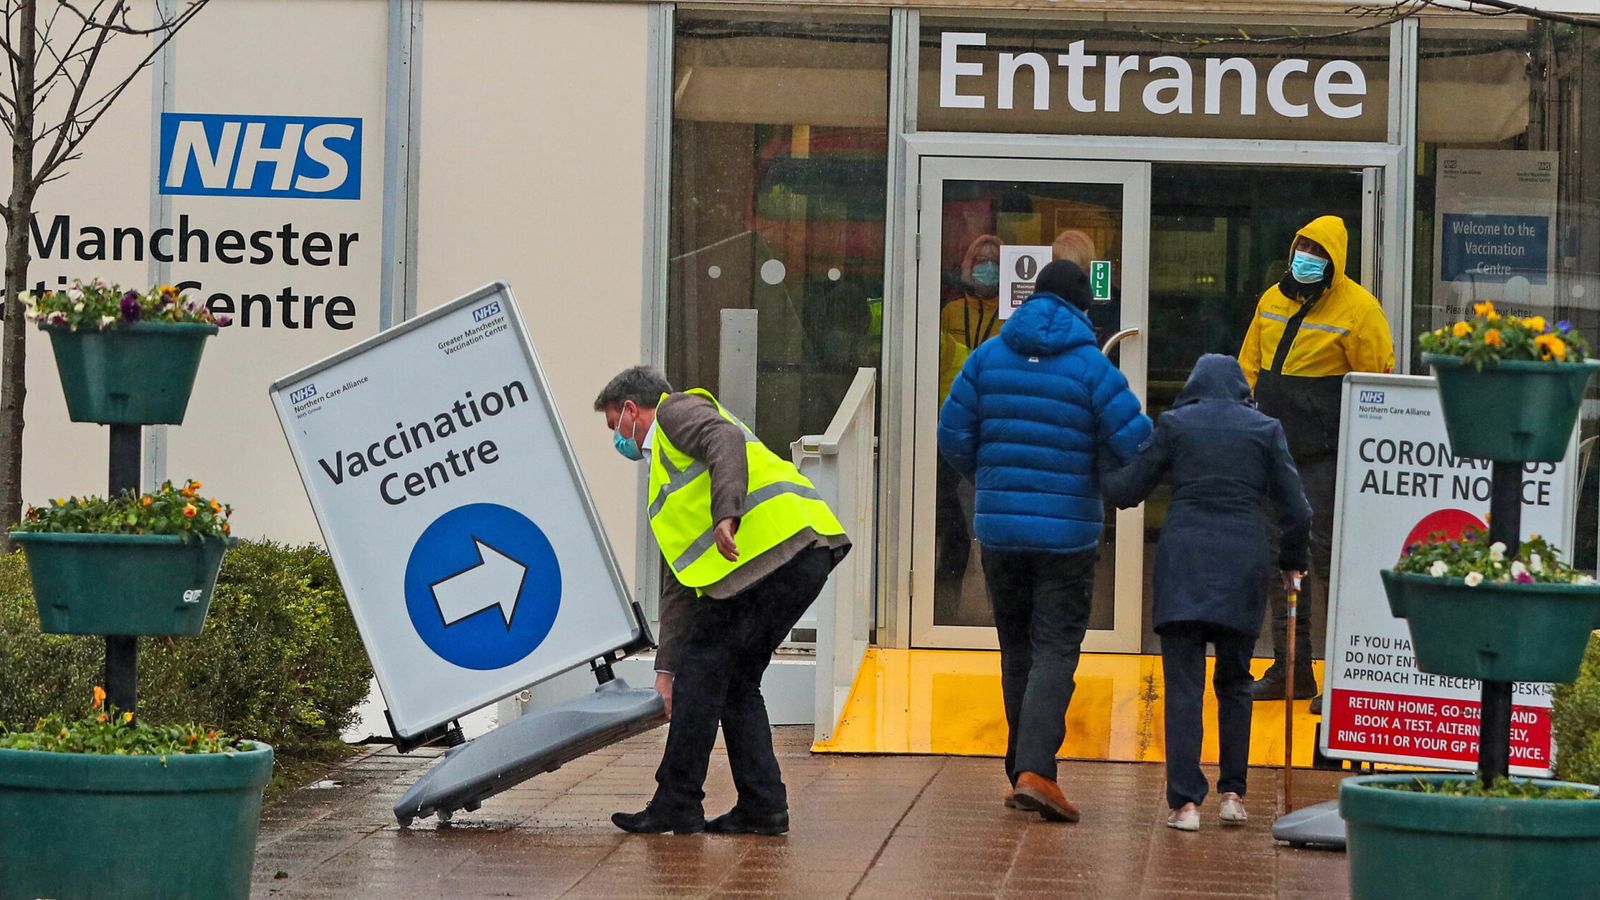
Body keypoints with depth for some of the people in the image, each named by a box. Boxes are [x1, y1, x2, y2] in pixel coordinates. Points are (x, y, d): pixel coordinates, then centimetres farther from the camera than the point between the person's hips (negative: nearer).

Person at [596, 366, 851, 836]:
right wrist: (666, 671, 29)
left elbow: (725, 440, -16)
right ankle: (762, 806, 12)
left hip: (774, 545, -10)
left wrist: (726, 517, -28)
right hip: (805, 557, 10)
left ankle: (677, 805, 0)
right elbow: (682, 585, 33)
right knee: (735, 679, 15)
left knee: (703, 667, -3)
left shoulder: (676, 411, 9)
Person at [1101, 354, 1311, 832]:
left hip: (1183, 563, -1)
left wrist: (1100, 468, 28)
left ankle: (1186, 801, -7)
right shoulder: (1266, 429, 8)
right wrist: (1292, 561, 21)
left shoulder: (1174, 424, 5)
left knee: (1183, 686, -1)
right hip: (1244, 563, 1)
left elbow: (1126, 491, 7)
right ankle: (1233, 793, 13)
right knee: (1234, 682, 16)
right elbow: (1296, 508, 5)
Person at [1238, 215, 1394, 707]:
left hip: (1324, 457, -7)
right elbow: (1249, 367, 21)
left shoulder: (1356, 309, -9)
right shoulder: (1273, 301, 12)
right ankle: (1291, 668, 18)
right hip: (1273, 452, 7)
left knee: (1325, 553, -10)